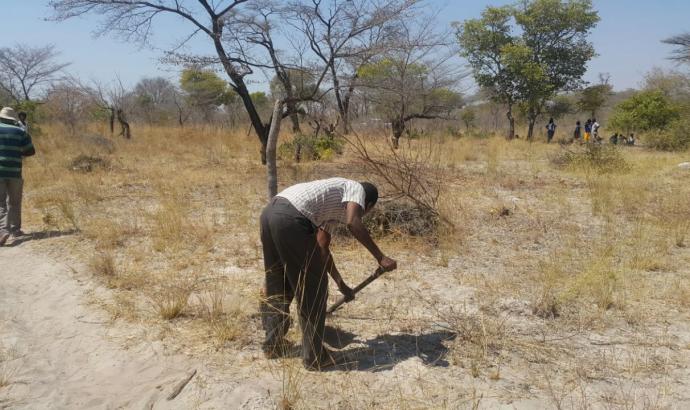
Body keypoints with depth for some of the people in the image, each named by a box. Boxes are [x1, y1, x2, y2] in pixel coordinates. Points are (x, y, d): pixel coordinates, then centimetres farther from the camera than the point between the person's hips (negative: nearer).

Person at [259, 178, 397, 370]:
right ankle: (314, 357, 16)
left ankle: (273, 344, 39)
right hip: (291, 219, -9)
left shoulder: (334, 207, 34)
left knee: (276, 285, 24)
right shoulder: (356, 188, 12)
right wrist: (380, 257, -6)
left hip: (270, 212, 9)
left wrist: (341, 284, 46)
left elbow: (322, 248, 39)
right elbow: (354, 223, -11)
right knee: (313, 288, 5)